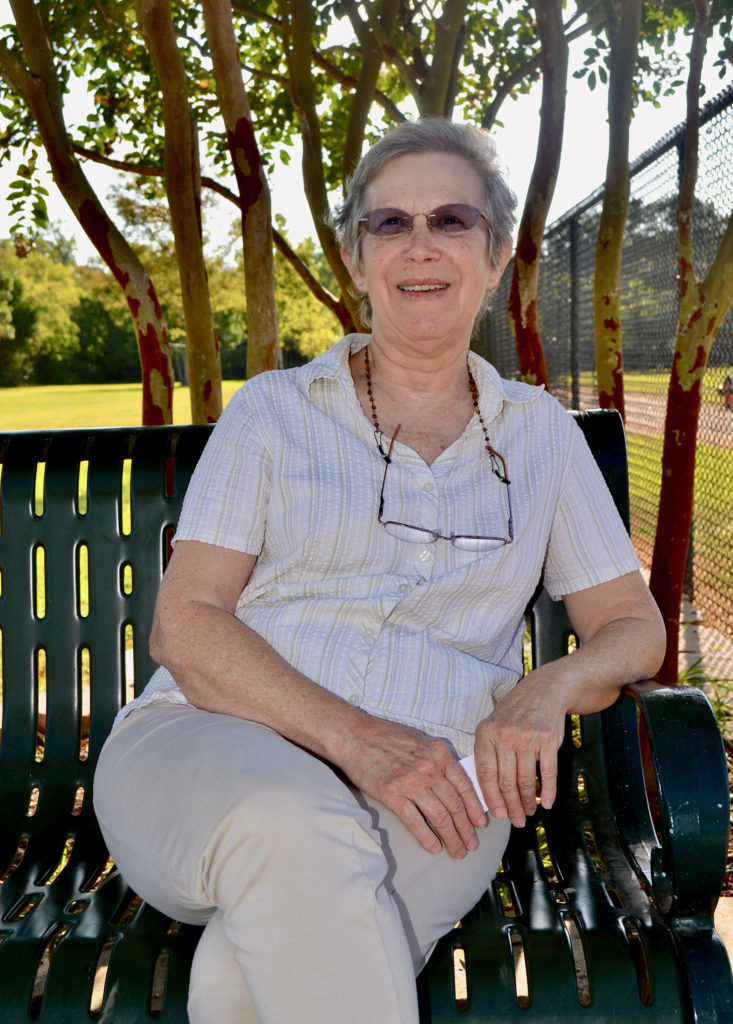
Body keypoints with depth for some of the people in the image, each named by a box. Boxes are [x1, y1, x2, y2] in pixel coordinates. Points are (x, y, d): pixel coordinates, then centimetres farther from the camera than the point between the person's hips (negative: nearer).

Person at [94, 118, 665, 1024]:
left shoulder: (540, 432, 15)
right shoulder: (273, 410, 9)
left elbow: (635, 625, 15)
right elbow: (183, 625, 0)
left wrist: (550, 686, -10)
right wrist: (353, 737, -17)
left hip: (422, 797, 0)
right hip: (207, 745, 0)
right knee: (299, 832, -36)